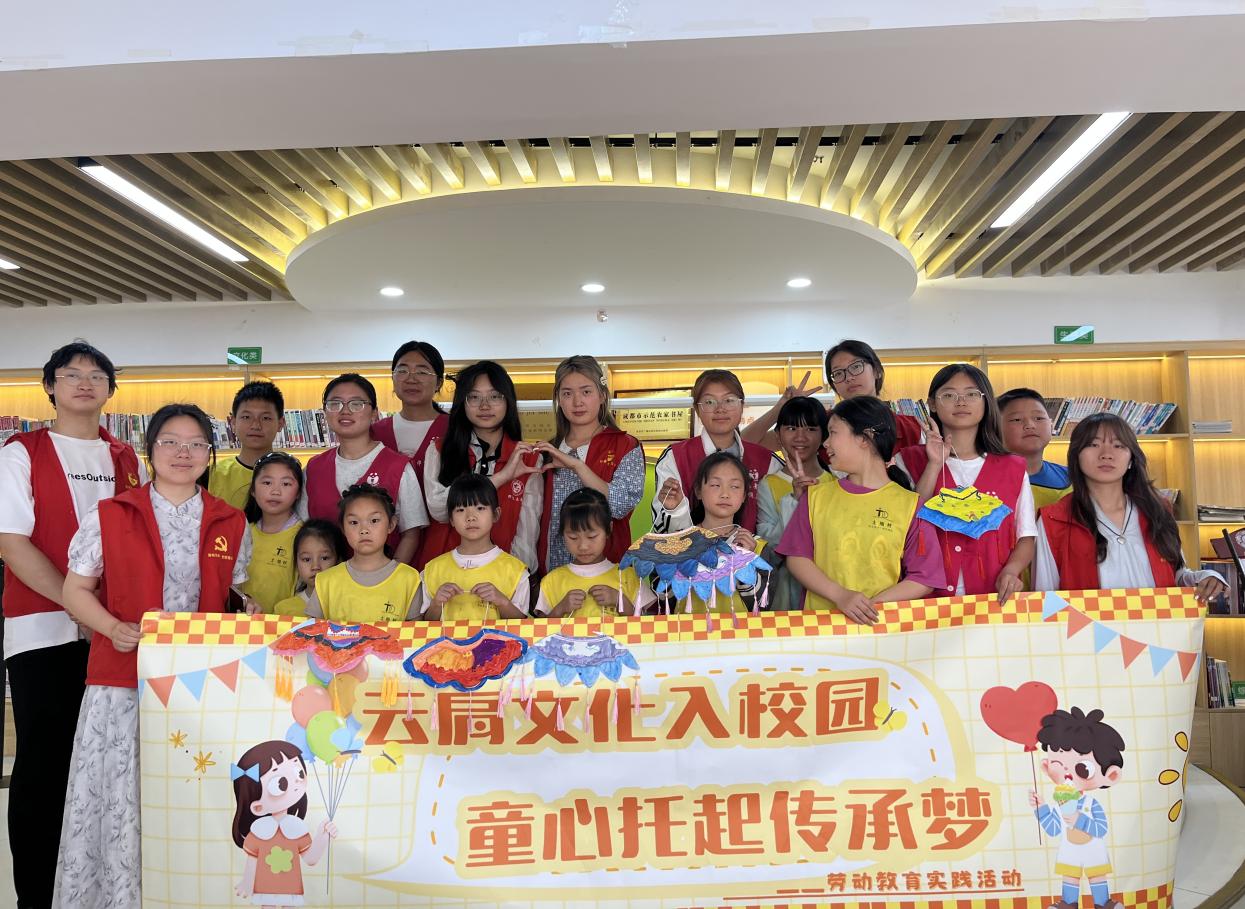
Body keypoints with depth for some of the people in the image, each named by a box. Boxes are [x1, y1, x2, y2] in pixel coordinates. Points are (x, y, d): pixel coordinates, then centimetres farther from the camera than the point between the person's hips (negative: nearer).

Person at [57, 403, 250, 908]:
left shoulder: (231, 524, 8)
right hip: (122, 678, -1)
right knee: (118, 798, 2)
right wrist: (114, 628, -12)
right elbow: (76, 590, 5)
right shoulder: (109, 516, 3)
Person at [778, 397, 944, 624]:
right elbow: (796, 557, 4)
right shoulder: (817, 496, 10)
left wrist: (872, 605, -10)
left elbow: (924, 579, 2)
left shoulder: (909, 504, 4)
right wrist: (840, 596, -9)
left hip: (880, 624, -1)